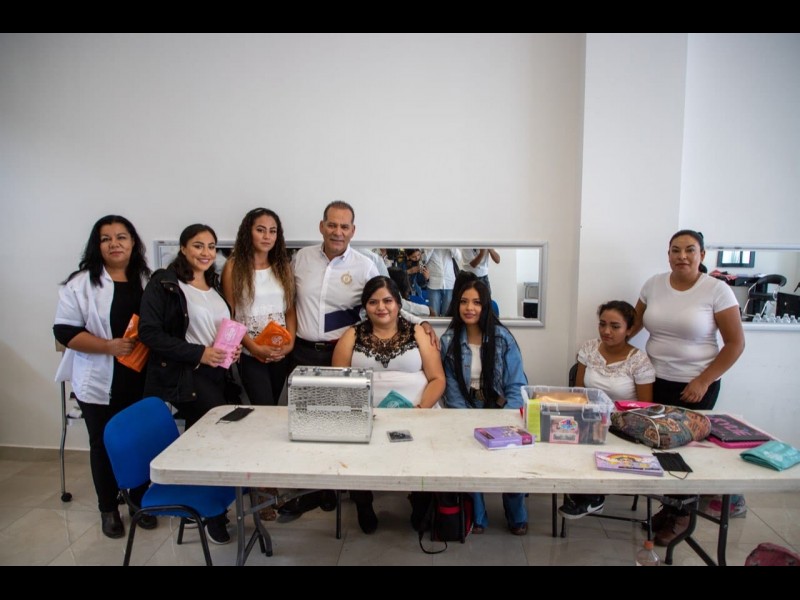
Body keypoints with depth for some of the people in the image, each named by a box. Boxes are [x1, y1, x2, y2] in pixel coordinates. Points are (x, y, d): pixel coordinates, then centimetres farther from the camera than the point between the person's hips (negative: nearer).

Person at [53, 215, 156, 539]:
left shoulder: (148, 280, 4)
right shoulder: (81, 283, -7)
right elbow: (65, 331, -10)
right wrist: (109, 346, -21)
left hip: (141, 379, 3)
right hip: (100, 382, -2)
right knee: (104, 446, 12)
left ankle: (140, 501, 32)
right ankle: (108, 509, 30)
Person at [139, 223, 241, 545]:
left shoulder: (215, 287, 14)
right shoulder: (164, 283, -7)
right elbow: (149, 332, -15)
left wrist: (233, 347, 1)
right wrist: (199, 353, -20)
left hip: (215, 373, 7)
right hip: (182, 375, -7)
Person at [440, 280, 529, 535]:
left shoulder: (503, 338, -3)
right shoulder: (449, 340, 0)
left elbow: (516, 386, -5)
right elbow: (452, 389, -3)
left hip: (500, 410, 0)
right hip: (466, 412, 1)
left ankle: (516, 516, 6)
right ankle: (476, 515, -2)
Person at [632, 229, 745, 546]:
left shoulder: (717, 290, -10)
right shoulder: (654, 284, 1)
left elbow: (735, 343, -7)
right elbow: (635, 323, 13)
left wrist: (703, 382, -12)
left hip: (695, 386, -3)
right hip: (655, 380, 3)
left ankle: (680, 514, 29)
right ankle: (669, 505, 30)